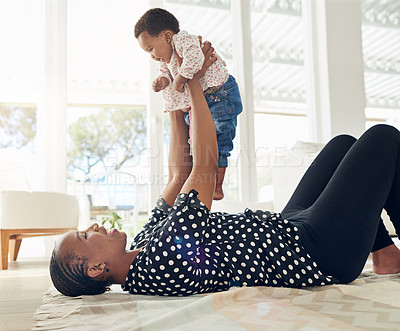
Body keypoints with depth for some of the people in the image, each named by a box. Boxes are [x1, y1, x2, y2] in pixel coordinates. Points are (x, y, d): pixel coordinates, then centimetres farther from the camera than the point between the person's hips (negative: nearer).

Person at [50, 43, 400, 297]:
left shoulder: (142, 250, -1)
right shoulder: (161, 260, -31)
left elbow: (179, 174, 5)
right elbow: (205, 164, -26)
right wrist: (193, 82, -13)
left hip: (287, 227, 9)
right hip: (323, 253, -9)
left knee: (344, 143, 20)